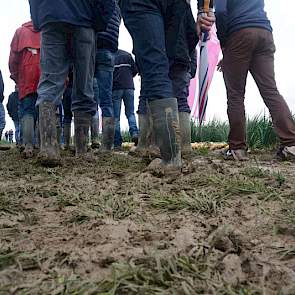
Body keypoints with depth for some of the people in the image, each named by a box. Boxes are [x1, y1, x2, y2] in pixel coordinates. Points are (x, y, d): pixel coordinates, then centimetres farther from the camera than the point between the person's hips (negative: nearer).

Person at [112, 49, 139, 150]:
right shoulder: (127, 54, 10)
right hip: (129, 87, 2)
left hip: (115, 88, -2)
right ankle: (134, 132, -14)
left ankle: (117, 143, -5)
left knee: (116, 116, 0)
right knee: (130, 113, 11)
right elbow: (135, 70, 8)